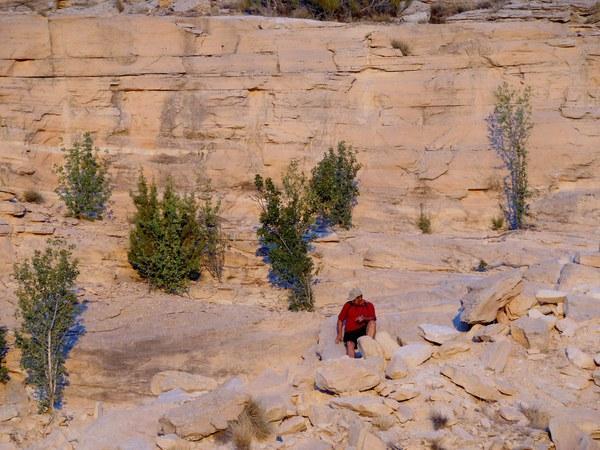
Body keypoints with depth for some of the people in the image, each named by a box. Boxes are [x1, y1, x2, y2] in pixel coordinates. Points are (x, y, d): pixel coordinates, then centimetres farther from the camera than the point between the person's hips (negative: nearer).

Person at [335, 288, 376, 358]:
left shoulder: (369, 305, 12)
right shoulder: (348, 305, 14)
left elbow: (373, 319, -3)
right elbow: (340, 319, 15)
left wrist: (364, 318, -25)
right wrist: (339, 334, 3)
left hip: (364, 331, 0)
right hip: (350, 332, 0)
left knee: (372, 323, -28)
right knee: (350, 344, -30)